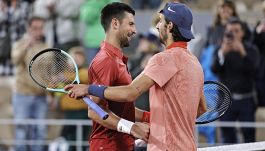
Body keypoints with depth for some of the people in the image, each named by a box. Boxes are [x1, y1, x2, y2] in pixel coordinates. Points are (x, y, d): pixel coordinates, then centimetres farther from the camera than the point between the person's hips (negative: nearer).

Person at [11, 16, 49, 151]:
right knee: (22, 131, -3)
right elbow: (16, 60, -24)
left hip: (40, 96, 3)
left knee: (40, 131, 3)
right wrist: (27, 45, -41)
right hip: (23, 95, -3)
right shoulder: (20, 45, -2)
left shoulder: (46, 48, 9)